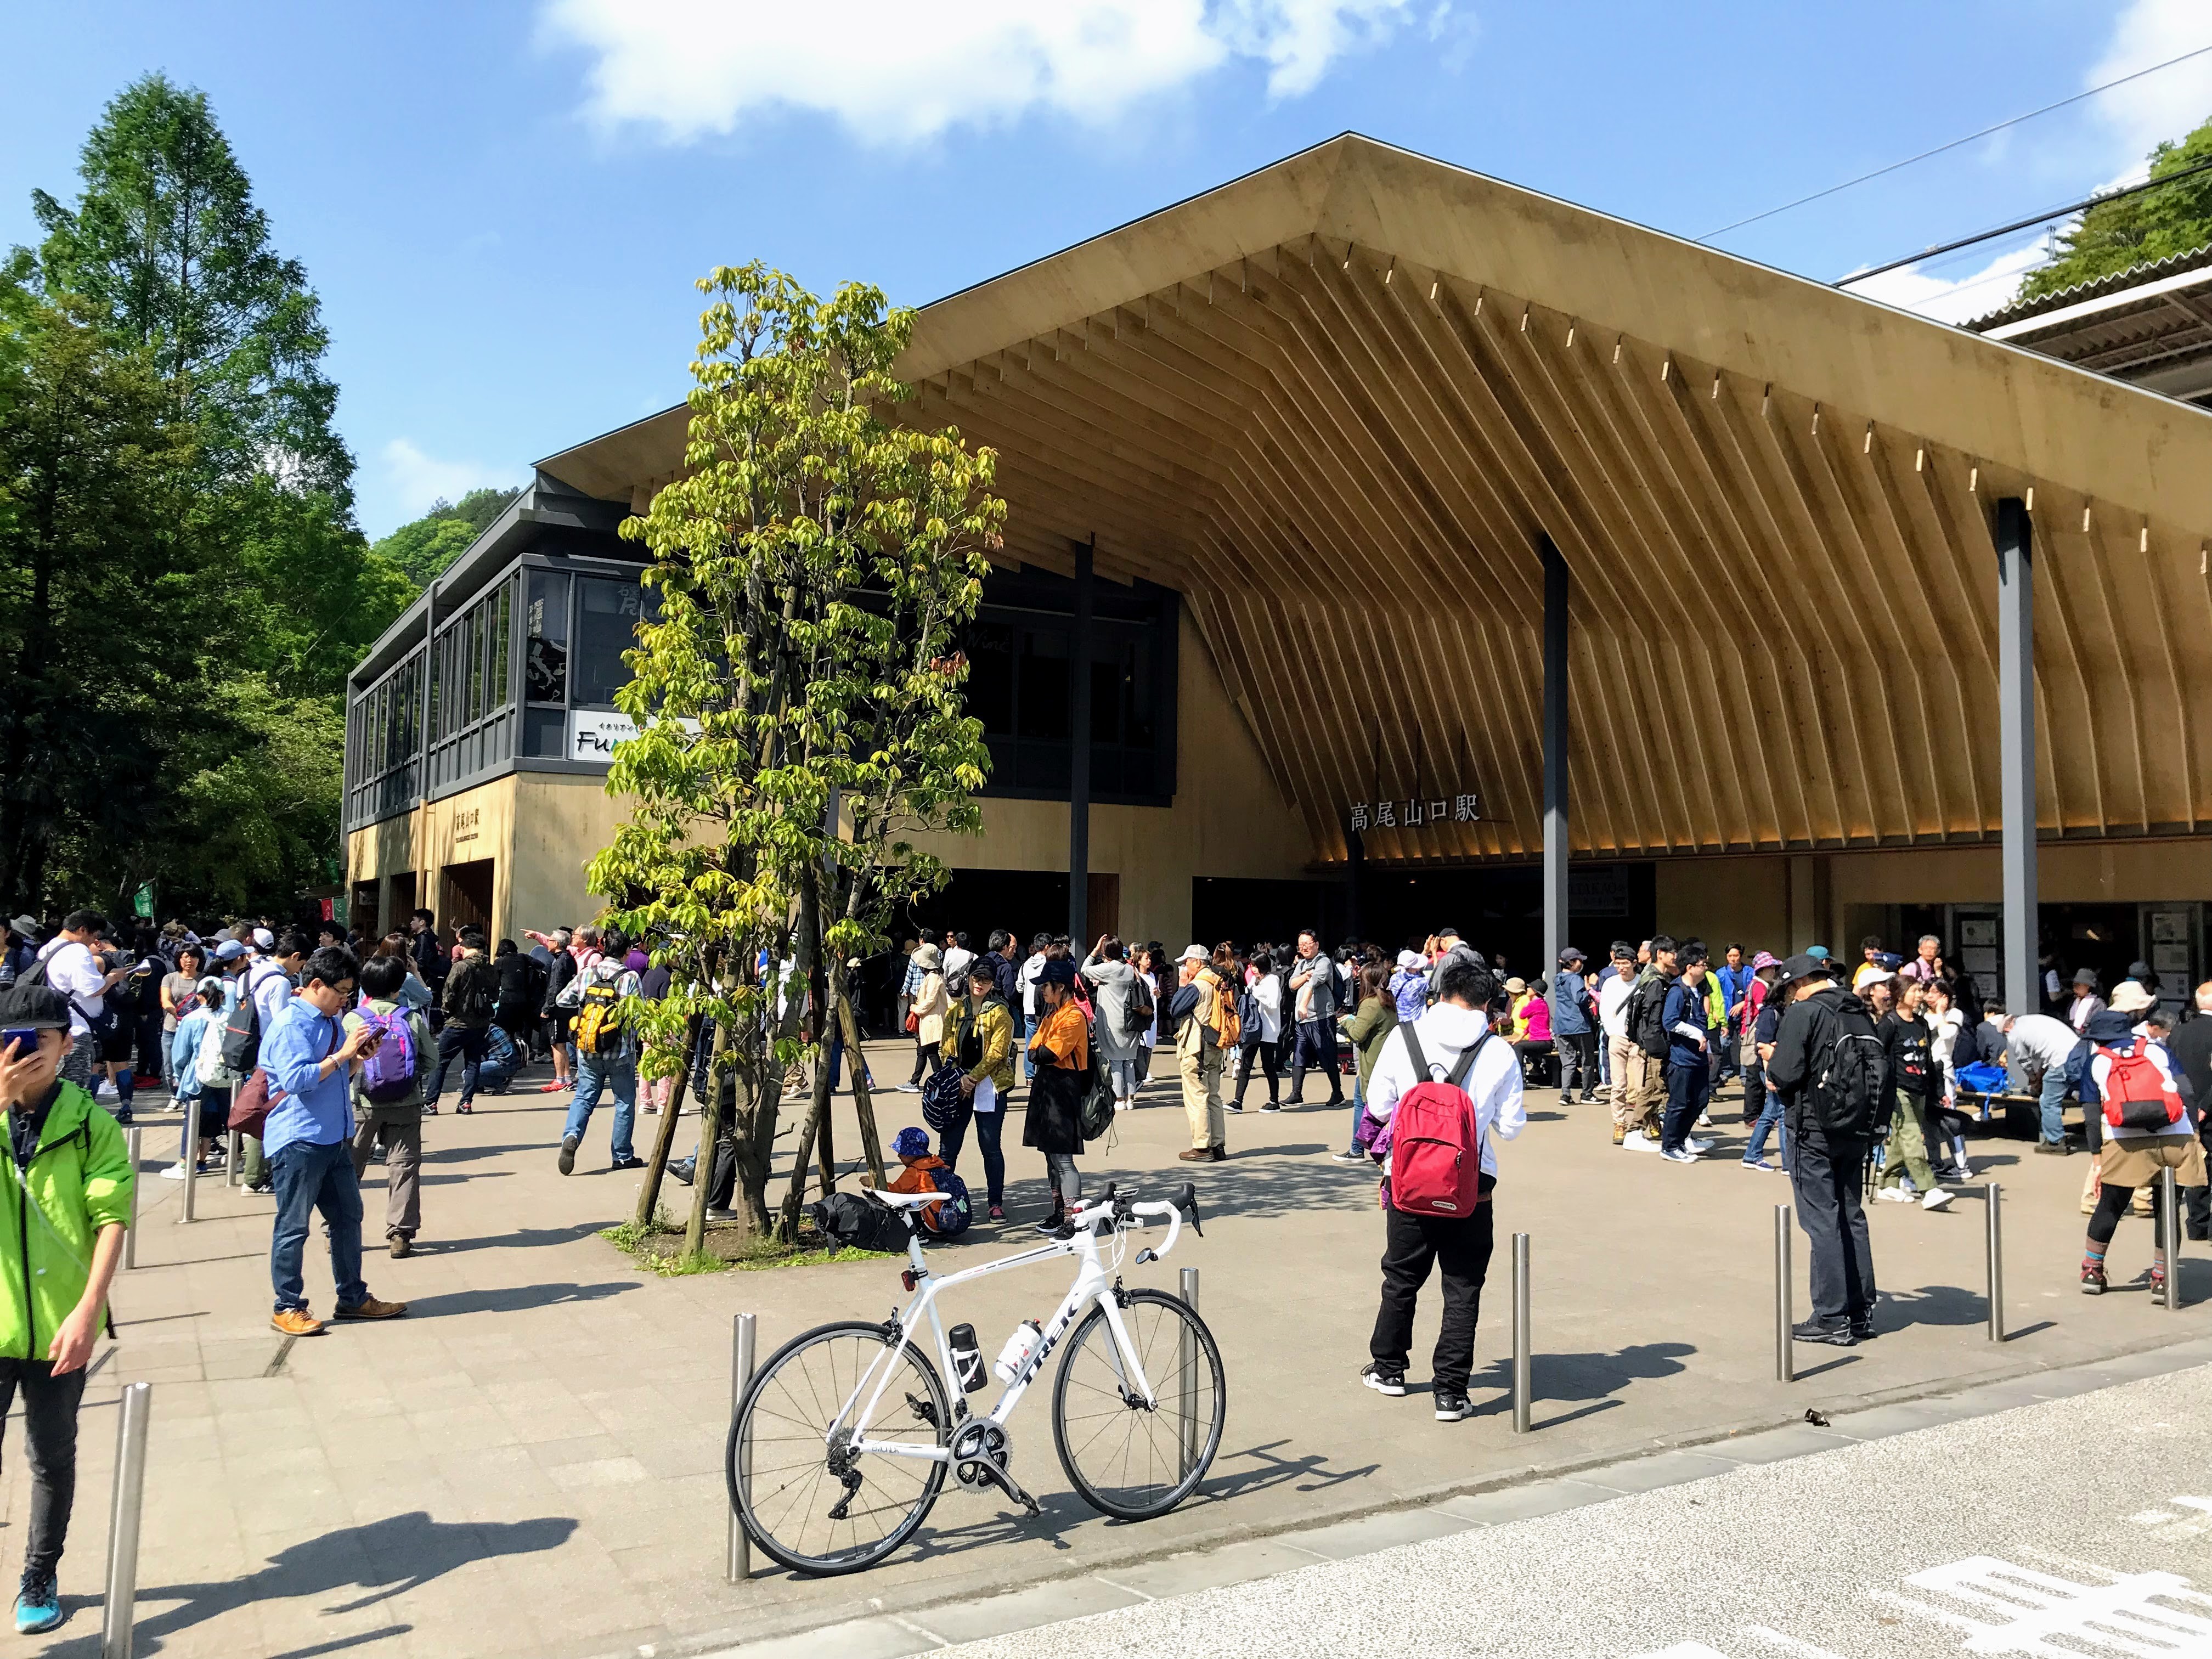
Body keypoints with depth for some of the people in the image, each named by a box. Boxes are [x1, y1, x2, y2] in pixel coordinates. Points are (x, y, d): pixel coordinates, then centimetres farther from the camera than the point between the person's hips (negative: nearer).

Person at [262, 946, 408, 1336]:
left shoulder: (330, 1022, 16)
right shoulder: (290, 1025, -12)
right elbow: (296, 1079, -23)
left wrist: (357, 1058, 7)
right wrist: (342, 1054, -20)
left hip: (335, 1139, 9)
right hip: (299, 1141, -9)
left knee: (348, 1218, 14)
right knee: (293, 1226, 1)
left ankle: (353, 1298, 24)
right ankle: (287, 1308, 10)